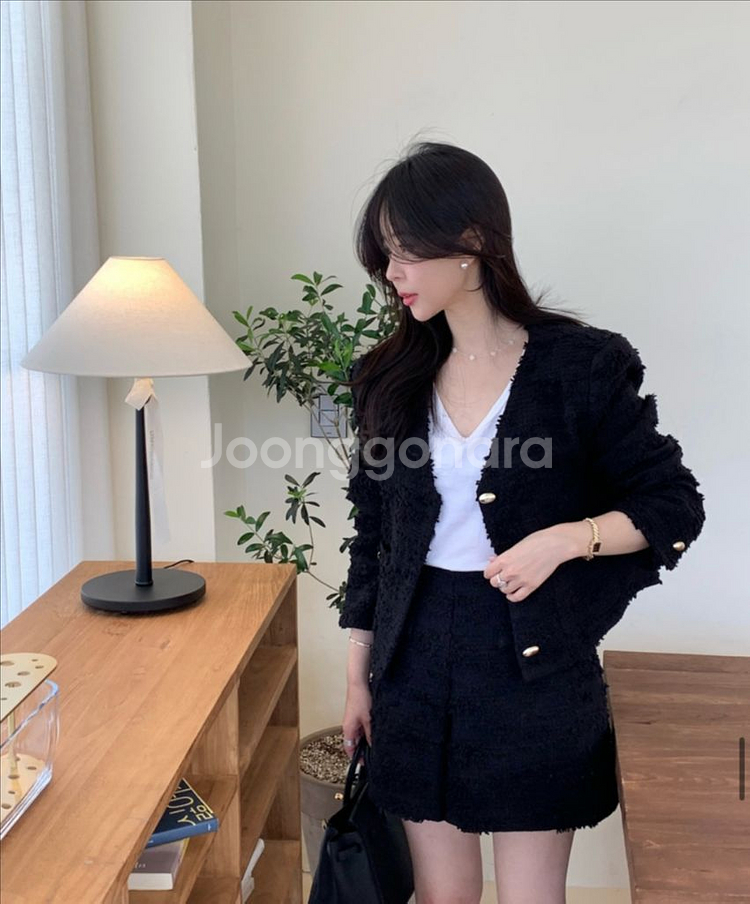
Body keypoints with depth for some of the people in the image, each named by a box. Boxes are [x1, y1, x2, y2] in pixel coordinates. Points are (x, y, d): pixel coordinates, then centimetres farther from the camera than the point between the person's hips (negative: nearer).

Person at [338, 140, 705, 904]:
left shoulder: (577, 364, -10)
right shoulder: (391, 377, 2)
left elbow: (676, 504, -4)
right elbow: (373, 534, 9)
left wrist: (566, 539, -21)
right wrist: (357, 676, 10)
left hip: (534, 661, -3)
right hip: (418, 658, 4)